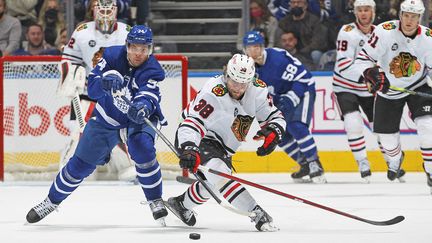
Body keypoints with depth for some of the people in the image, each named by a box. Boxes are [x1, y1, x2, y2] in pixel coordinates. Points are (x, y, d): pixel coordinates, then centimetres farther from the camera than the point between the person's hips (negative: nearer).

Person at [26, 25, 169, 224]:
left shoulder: (152, 71, -24)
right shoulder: (113, 56, -17)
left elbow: (148, 97, -40)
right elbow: (92, 89, -22)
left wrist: (142, 108, -63)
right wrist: (104, 82, -45)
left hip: (138, 119, -2)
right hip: (107, 117, 2)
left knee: (142, 147, -33)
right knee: (81, 163, 6)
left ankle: (155, 201, -18)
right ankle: (52, 200, 27)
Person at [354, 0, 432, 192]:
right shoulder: (385, 32, -23)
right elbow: (364, 58, -20)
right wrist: (372, 74, -37)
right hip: (388, 90, 0)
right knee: (386, 134, 7)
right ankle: (395, 159, 43)